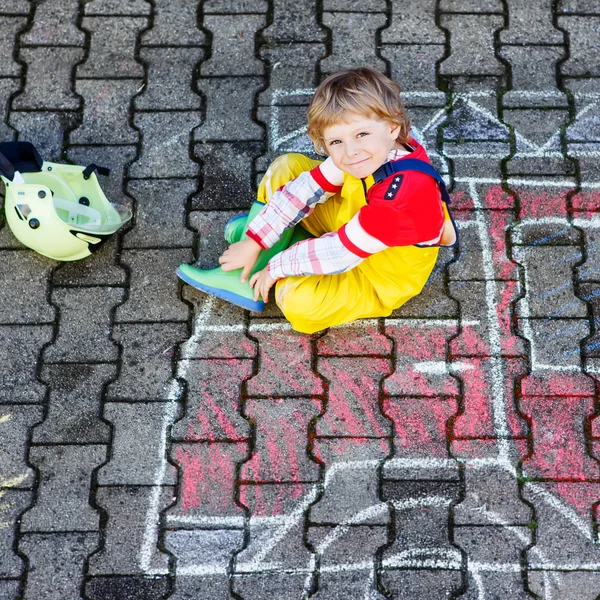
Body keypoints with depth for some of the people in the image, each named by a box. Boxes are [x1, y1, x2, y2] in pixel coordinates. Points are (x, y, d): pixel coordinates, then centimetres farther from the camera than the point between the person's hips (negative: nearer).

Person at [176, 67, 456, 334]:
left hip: (379, 278, -7)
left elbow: (342, 252, -33)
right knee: (286, 167, 1)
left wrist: (277, 267, -20)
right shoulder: (368, 155, -19)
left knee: (298, 301, -33)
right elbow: (304, 190, -11)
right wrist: (254, 242, -11)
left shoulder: (403, 193, -40)